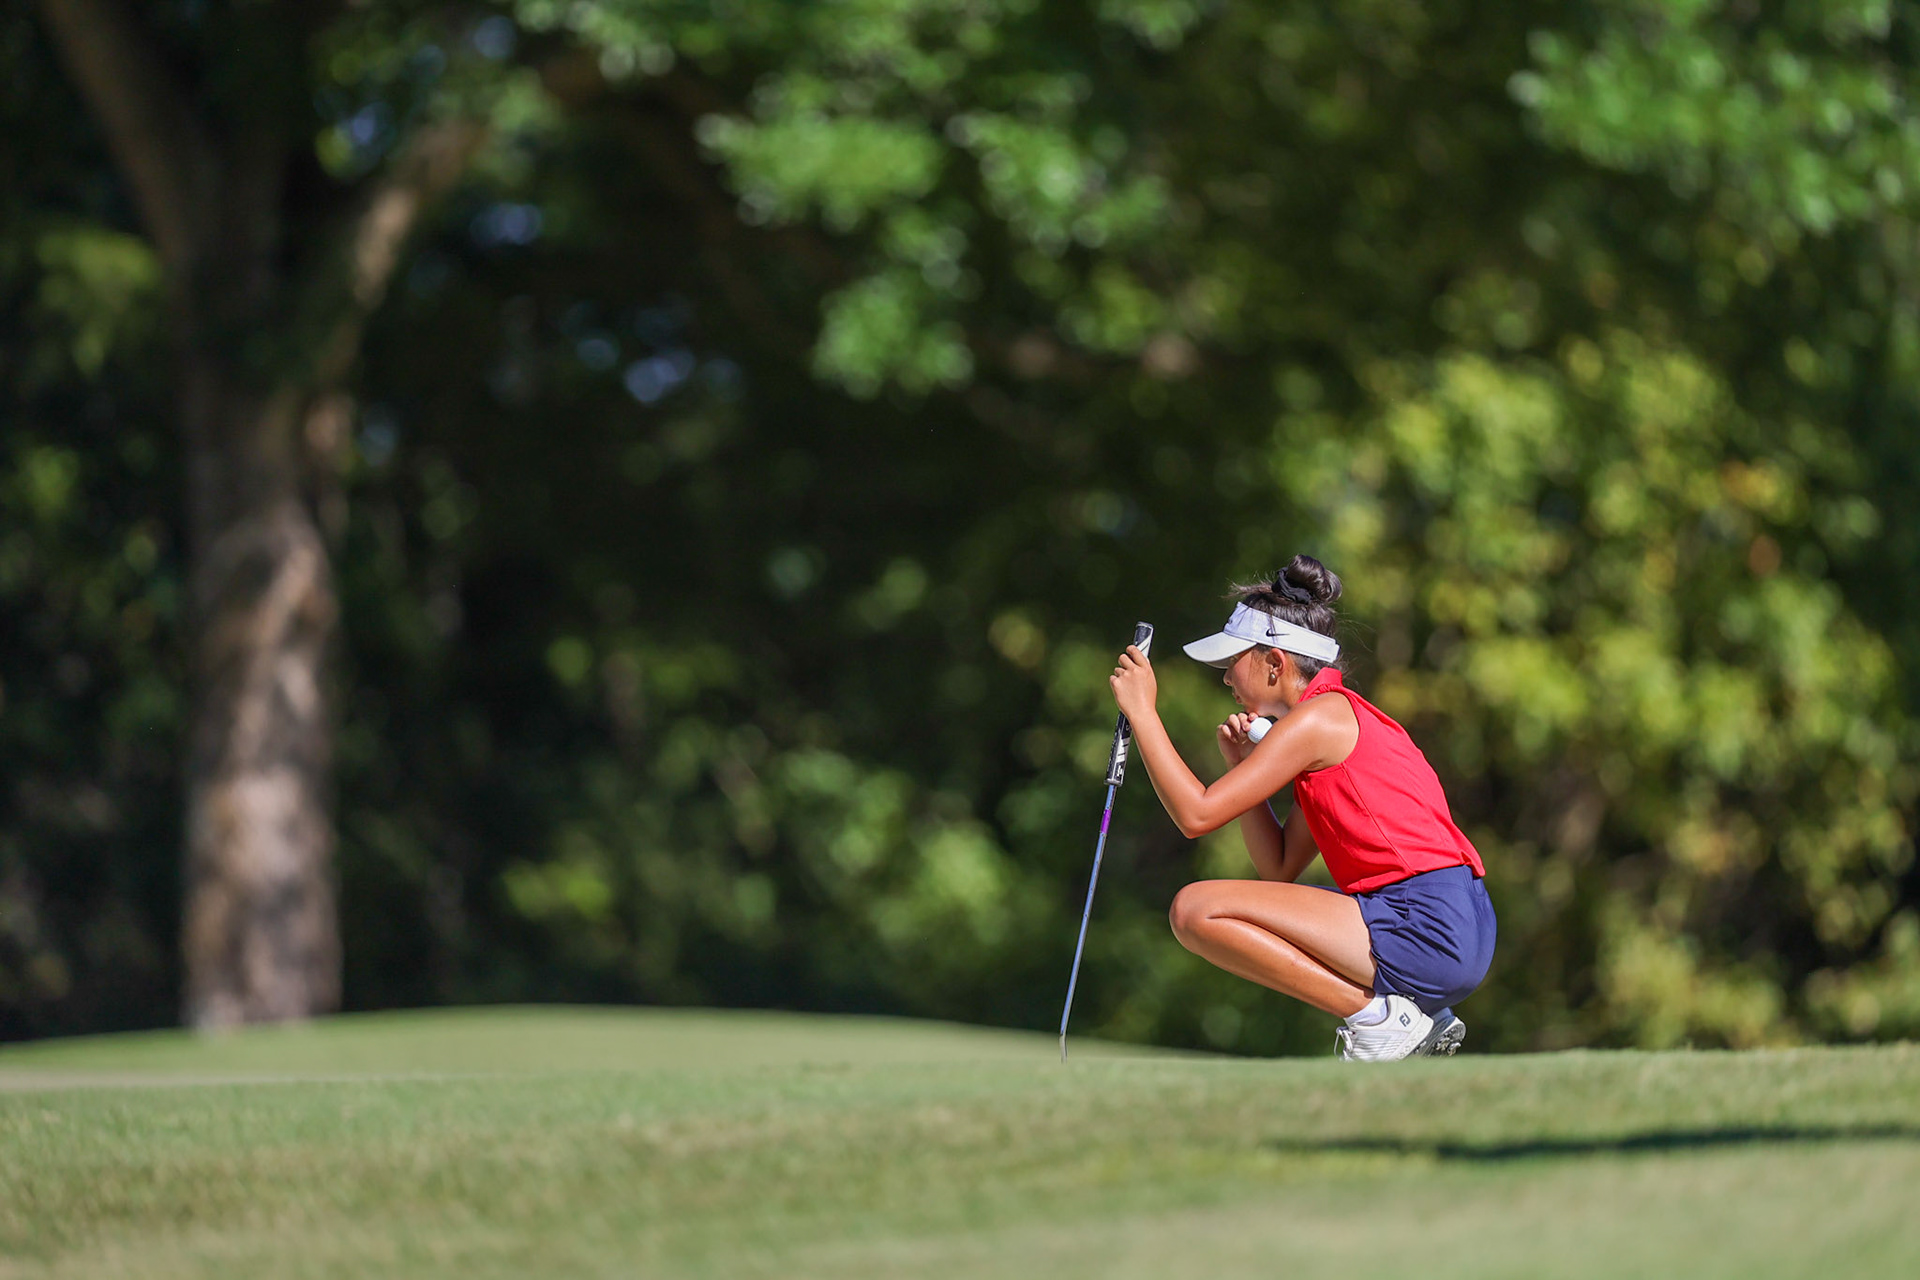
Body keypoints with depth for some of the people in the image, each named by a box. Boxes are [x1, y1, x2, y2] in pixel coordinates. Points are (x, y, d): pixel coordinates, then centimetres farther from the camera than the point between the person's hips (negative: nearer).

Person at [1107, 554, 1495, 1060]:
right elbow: (1278, 868, 23)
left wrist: (1142, 711, -2)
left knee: (1196, 909, -13)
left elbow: (1196, 815, -10)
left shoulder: (1318, 719, -8)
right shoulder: (1340, 717, 21)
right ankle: (1422, 1021, 14)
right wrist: (1241, 763, 13)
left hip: (1429, 929, -10)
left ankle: (1376, 1014, -10)